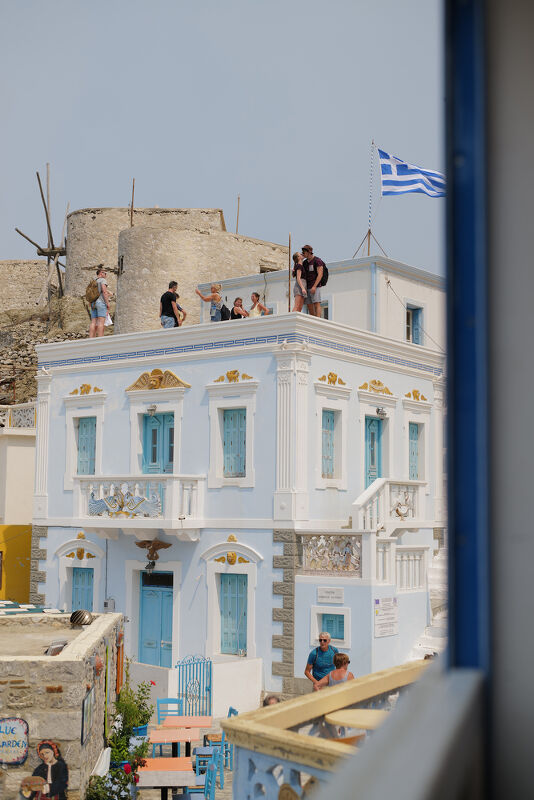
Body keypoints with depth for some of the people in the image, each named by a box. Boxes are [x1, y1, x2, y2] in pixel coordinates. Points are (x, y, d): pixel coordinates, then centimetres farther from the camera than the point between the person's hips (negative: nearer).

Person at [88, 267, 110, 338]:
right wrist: (108, 303, -12)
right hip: (101, 302, -7)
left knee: (93, 323, 1)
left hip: (93, 303, 7)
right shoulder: (103, 280, -1)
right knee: (101, 322, -12)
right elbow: (104, 291, -13)